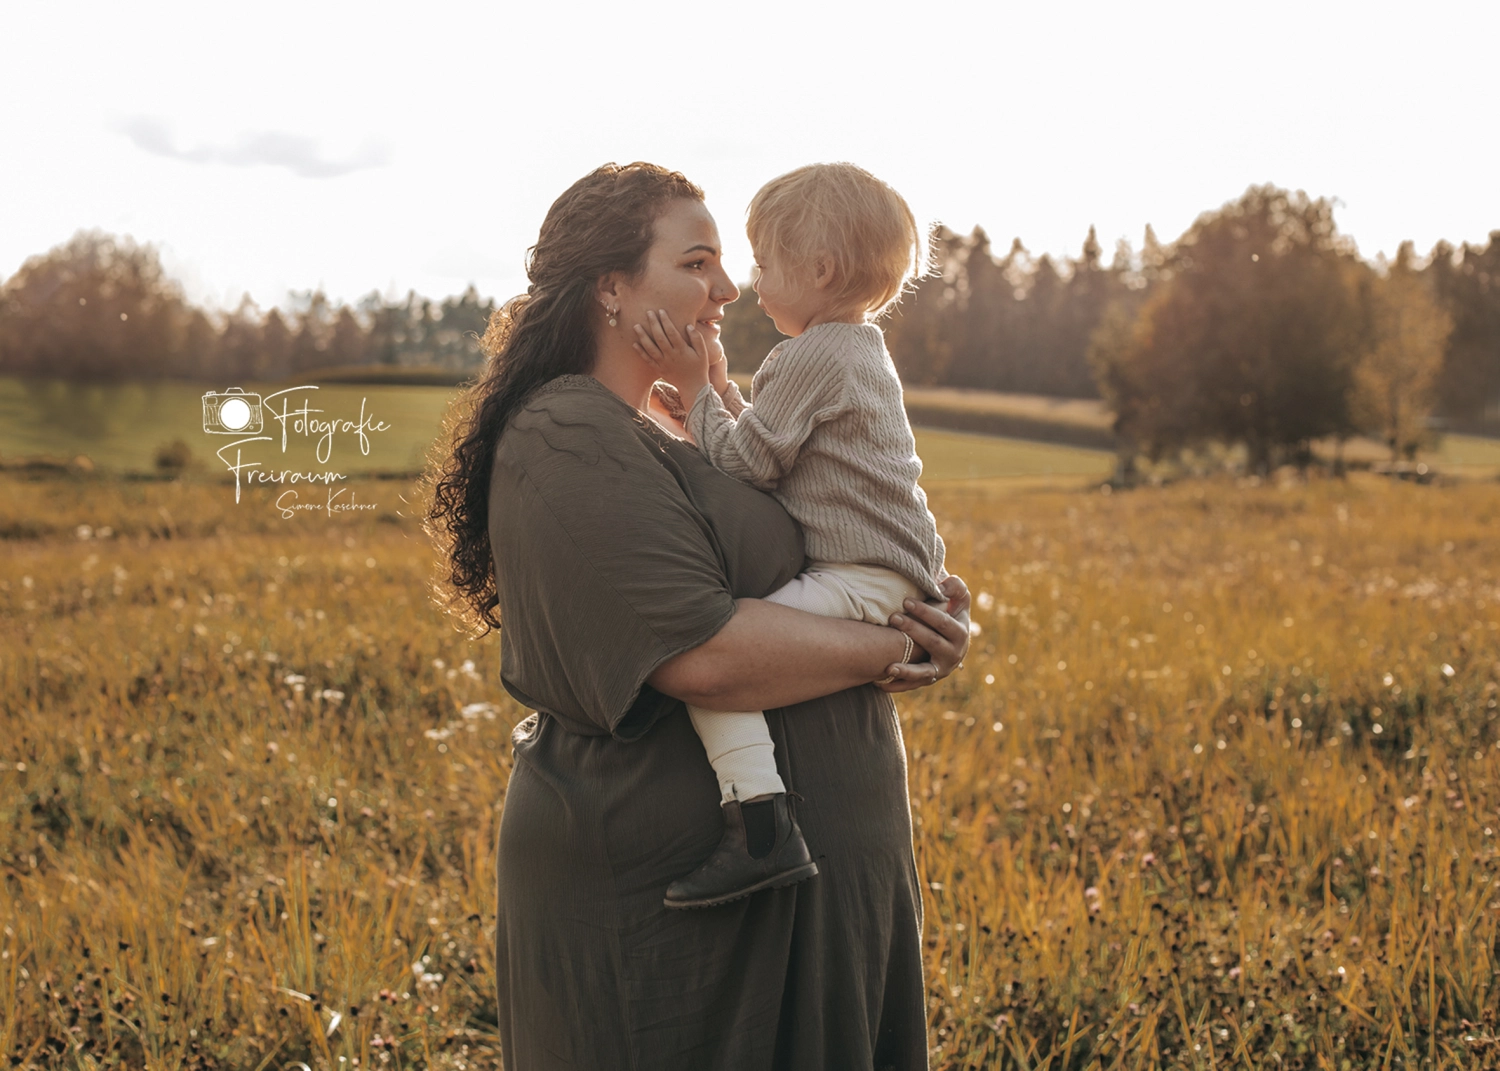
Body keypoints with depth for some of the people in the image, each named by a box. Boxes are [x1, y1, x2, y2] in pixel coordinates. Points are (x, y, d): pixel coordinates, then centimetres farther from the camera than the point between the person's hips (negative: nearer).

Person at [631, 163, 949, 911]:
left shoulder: (809, 356, -12)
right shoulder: (862, 350, 21)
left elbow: (744, 464, -12)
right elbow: (773, 448, 25)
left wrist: (694, 390, -3)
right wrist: (720, 390, 18)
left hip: (863, 582, -11)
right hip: (901, 571, 11)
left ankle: (759, 824, -34)